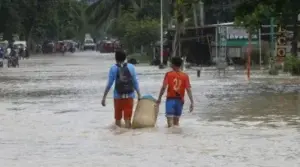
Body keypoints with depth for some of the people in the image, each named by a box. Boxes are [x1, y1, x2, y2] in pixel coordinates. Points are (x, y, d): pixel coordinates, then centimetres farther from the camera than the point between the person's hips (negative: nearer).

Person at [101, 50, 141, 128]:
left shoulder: (113, 68, -2)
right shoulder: (131, 67, 2)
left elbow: (109, 84, -4)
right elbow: (135, 82, 2)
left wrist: (104, 97, 1)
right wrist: (139, 95, 9)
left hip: (118, 96, 0)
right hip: (129, 96, 0)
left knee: (118, 118, 13)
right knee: (128, 118, 2)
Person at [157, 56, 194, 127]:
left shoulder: (168, 74, -5)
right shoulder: (185, 76, 0)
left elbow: (164, 87, -10)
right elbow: (188, 90, -5)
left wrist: (159, 98, -1)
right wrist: (192, 102, -4)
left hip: (170, 99, -3)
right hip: (180, 100, 3)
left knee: (170, 118, -7)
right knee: (176, 120, 15)